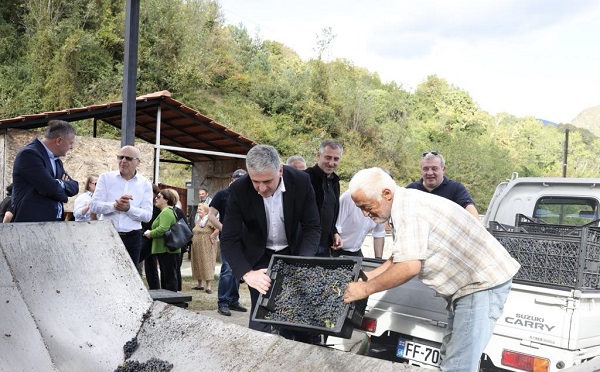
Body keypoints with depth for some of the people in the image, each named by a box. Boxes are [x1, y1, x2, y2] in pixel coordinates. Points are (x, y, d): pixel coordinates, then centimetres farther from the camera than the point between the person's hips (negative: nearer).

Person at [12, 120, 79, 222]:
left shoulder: (57, 160, 17)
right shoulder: (29, 154, -11)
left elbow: (74, 187, 13)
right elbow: (51, 188, -19)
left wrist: (60, 184, -8)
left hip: (56, 220, 8)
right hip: (31, 221, -8)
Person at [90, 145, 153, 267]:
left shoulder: (145, 184, 4)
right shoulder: (106, 177, 5)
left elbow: (147, 215, -2)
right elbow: (94, 205, -3)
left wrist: (129, 208, -19)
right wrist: (114, 205, -21)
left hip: (132, 238, 1)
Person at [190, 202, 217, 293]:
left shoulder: (210, 220, -14)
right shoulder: (198, 221, 15)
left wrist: (212, 236, -19)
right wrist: (192, 239, 13)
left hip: (206, 247, -9)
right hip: (196, 247, 9)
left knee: (206, 264, -6)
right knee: (197, 265, 12)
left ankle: (208, 286, -2)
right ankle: (200, 285, 23)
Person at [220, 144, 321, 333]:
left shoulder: (301, 181, -21)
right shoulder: (239, 190, -22)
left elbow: (312, 227, -14)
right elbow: (229, 239, -21)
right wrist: (247, 273, -37)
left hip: (293, 253, 1)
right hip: (259, 256, -1)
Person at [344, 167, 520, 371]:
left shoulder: (407, 208, -22)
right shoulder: (407, 204, 10)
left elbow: (409, 267, -29)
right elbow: (404, 255, 22)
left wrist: (365, 289, -17)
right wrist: (371, 275, 15)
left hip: (484, 281, -11)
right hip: (472, 280, 11)